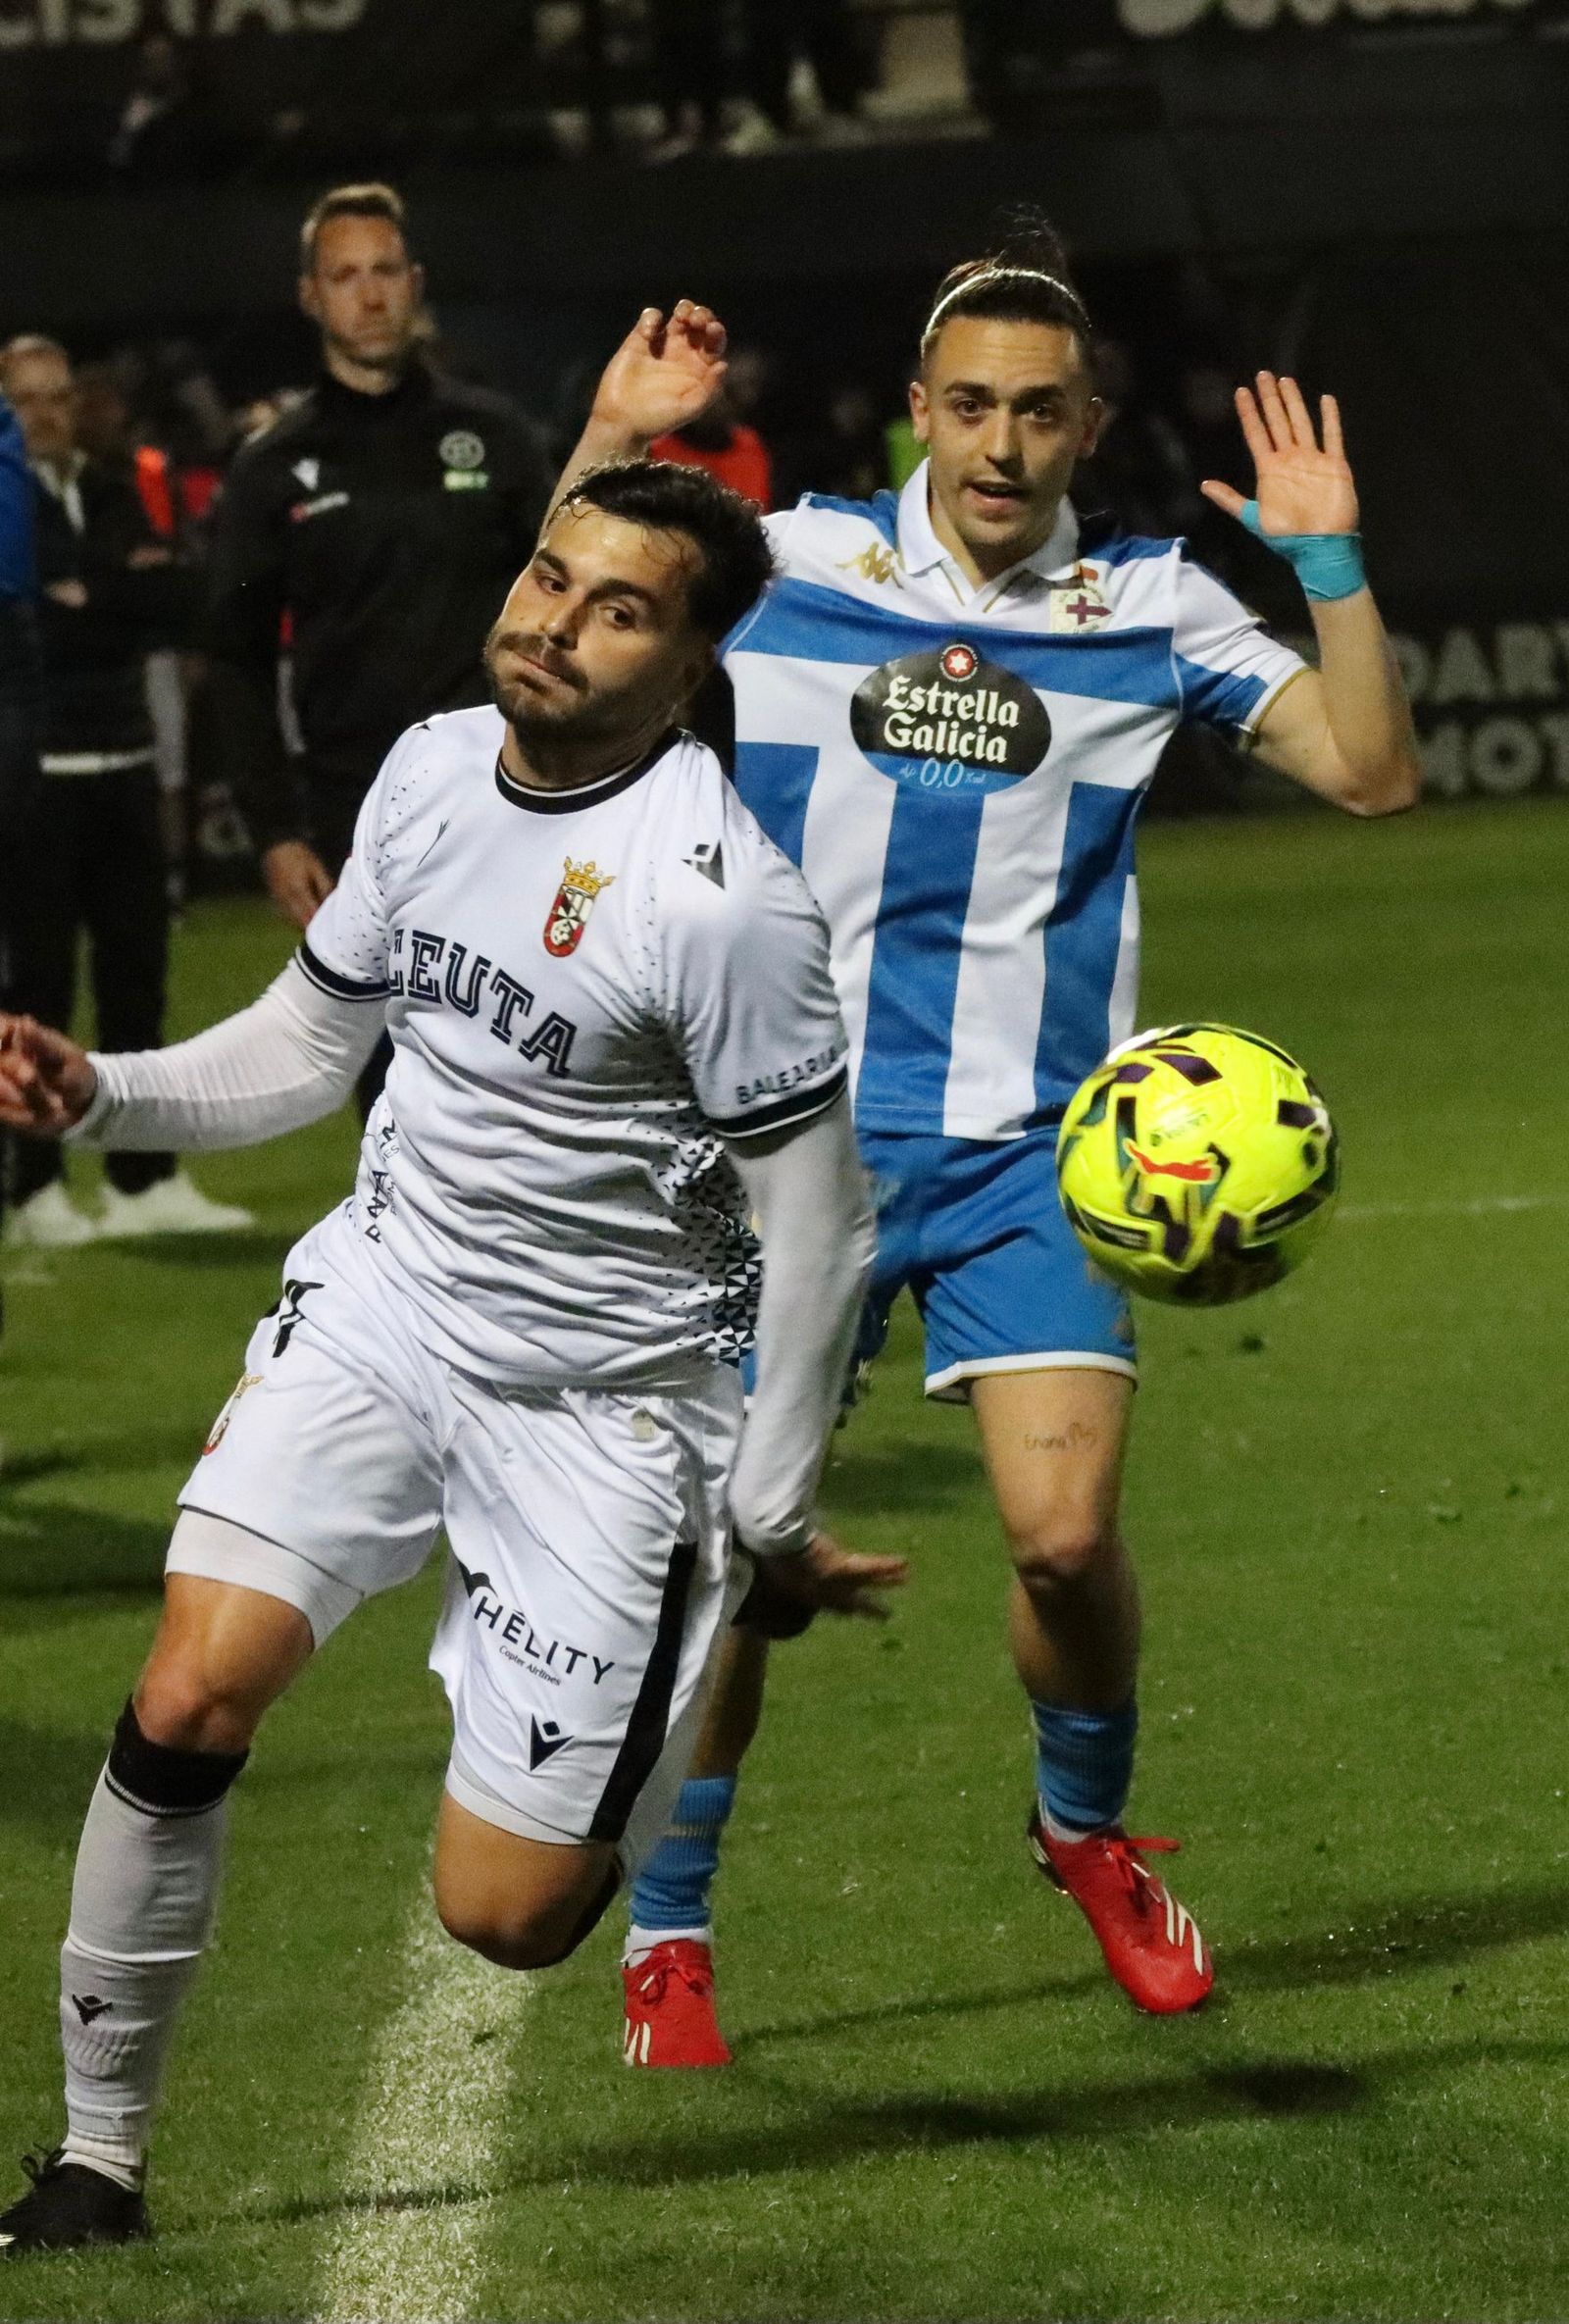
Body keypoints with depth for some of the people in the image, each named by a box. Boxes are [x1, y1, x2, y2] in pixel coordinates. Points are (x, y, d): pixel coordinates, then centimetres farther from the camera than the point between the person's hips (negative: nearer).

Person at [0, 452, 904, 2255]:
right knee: (193, 1691, -19)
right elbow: (305, 1043, 13)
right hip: (383, 1299, 5)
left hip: (602, 1398, -5)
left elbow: (819, 1222, -13)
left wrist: (770, 1522, -7)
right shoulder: (432, 771, 0)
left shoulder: (719, 897, -21)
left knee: (504, 1918, -3)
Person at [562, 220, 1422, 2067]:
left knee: (1065, 1533, -14)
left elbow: (1370, 769, 1)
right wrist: (607, 447, -4)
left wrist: (1329, 560, -10)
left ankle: (1087, 1829, 17)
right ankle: (667, 1933, 16)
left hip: (1030, 1149, 0)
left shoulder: (1148, 607, 3)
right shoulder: (789, 568, 1)